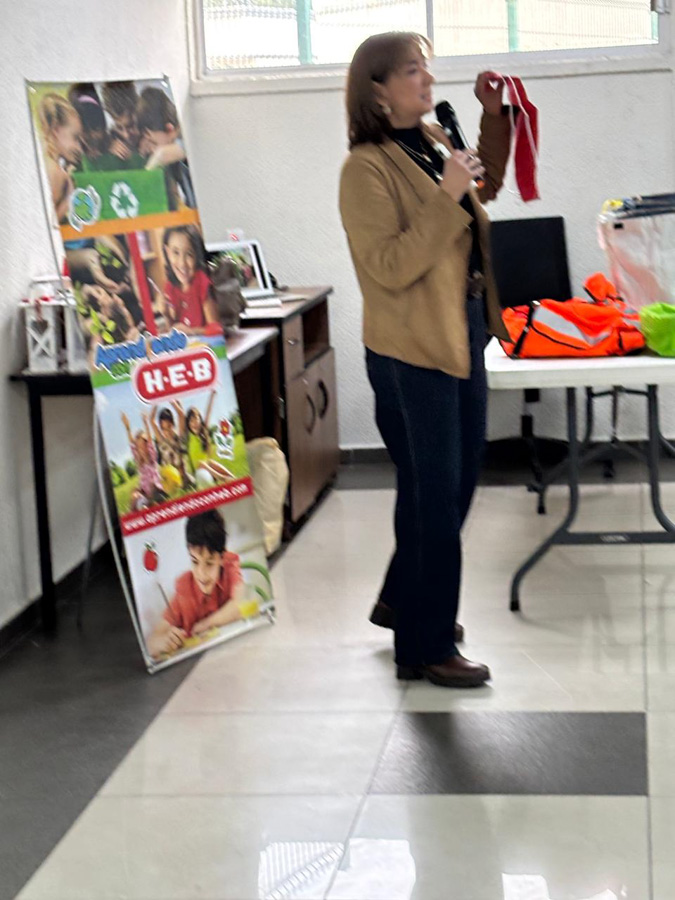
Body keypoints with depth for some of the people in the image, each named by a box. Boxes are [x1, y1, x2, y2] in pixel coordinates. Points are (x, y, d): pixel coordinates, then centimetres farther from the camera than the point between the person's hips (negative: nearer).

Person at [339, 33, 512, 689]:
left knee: (456, 487, 19)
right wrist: (446, 198, -26)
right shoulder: (367, 167, -16)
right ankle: (425, 648, 11)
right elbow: (389, 267, -23)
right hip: (412, 352, -9)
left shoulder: (434, 143, 8)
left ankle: (403, 601, 37)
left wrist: (494, 116, 14)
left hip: (463, 336, 9)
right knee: (433, 498, -1)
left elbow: (487, 186, 27)